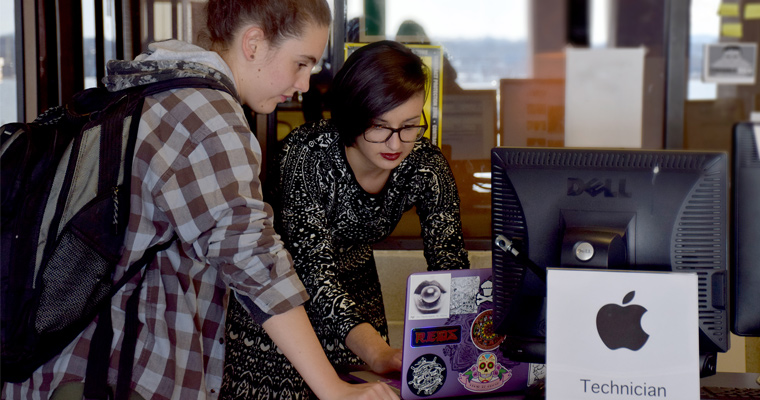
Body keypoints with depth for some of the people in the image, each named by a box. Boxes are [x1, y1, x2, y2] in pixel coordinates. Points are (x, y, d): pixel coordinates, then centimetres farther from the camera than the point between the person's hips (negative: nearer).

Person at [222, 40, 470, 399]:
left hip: (354, 296, 4)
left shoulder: (426, 165, -17)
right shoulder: (307, 155, -30)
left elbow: (450, 263, -18)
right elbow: (314, 270, -37)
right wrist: (379, 353, -51)